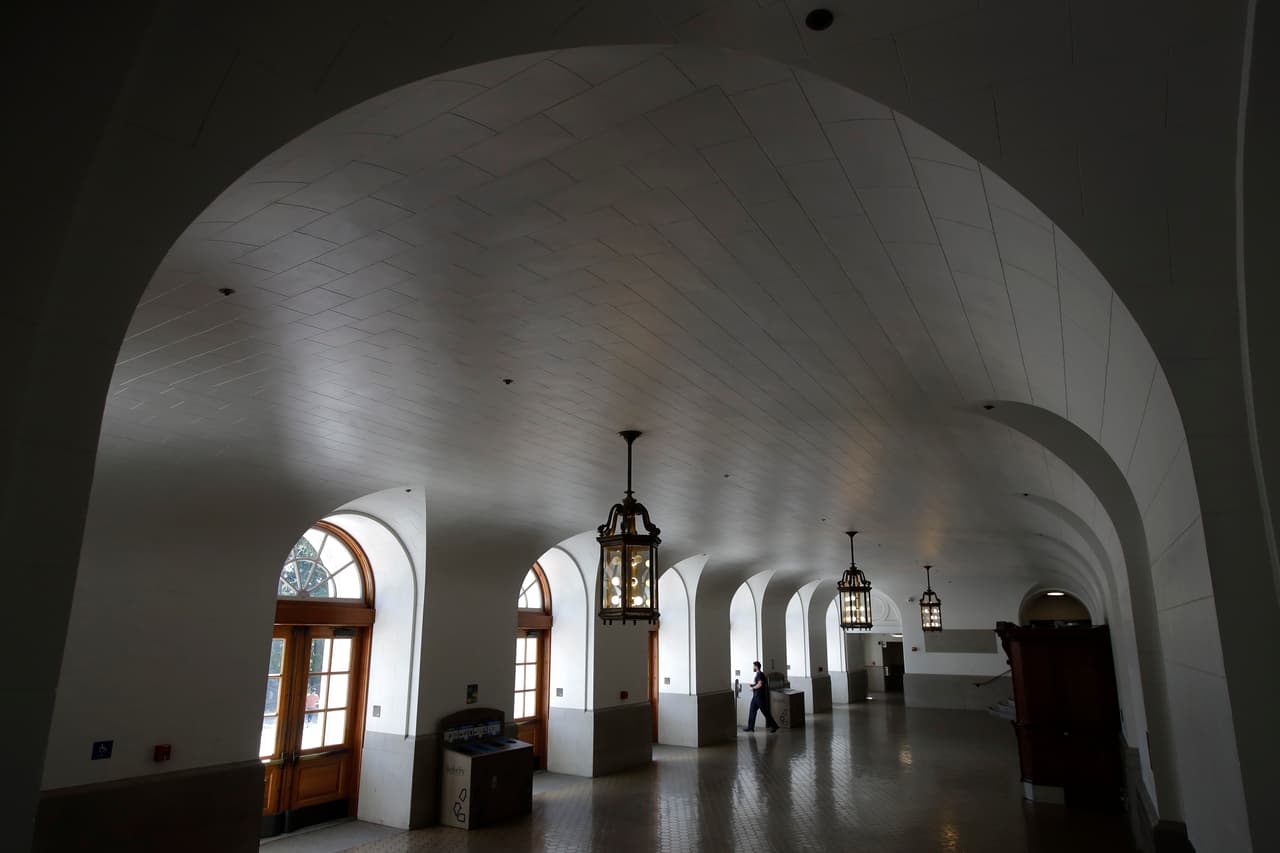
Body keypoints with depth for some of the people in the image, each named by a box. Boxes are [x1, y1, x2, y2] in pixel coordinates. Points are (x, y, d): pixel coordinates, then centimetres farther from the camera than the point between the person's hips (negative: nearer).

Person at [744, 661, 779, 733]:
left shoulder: (760, 674, -16)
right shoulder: (757, 674, 14)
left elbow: (760, 684, -27)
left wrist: (753, 687, -13)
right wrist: (753, 685, 10)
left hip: (760, 696, -10)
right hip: (755, 696, 10)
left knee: (765, 712, -3)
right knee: (752, 711, 9)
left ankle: (774, 726, 5)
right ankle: (750, 727, 13)